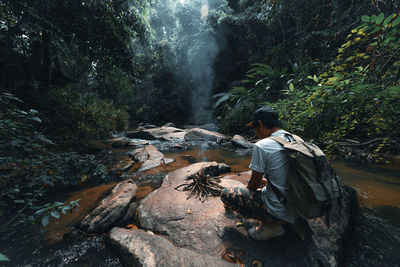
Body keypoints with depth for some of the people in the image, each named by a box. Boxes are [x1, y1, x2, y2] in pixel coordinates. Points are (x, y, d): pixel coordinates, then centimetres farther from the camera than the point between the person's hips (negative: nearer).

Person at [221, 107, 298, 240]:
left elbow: (254, 184, -11)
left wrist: (248, 189, 11)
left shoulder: (261, 146, -22)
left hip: (280, 211, -8)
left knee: (226, 194, 0)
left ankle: (271, 224, 0)